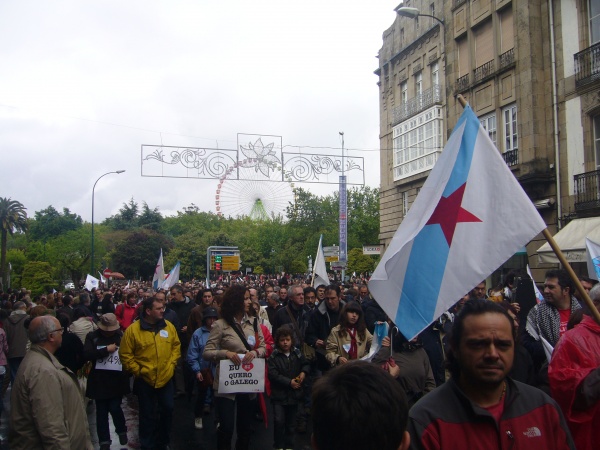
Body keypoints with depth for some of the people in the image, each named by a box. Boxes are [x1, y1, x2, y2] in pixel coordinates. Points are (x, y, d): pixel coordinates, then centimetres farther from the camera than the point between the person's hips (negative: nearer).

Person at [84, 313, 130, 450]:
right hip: (99, 381, 1)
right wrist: (106, 350, -18)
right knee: (101, 412, 8)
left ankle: (121, 430, 27)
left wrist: (127, 372, -7)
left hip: (117, 380, -1)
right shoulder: (92, 337, -1)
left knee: (115, 408, -2)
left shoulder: (122, 336, -1)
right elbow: (86, 354, -15)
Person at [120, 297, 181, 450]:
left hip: (166, 378, 3)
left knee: (167, 409, 12)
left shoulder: (169, 326, -2)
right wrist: (137, 371, -11)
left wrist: (172, 363, -1)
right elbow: (125, 355, -9)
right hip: (145, 380, -3)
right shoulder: (133, 329, -13)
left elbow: (176, 346, 9)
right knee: (147, 414, 10)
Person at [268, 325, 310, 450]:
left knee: (291, 423, 13)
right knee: (279, 421, -12)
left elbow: (306, 364, 15)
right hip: (279, 394, -3)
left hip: (294, 394, 4)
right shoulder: (274, 356, -10)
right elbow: (273, 374, -16)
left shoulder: (297, 353, 2)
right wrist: (289, 382, -19)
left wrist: (304, 372, -7)